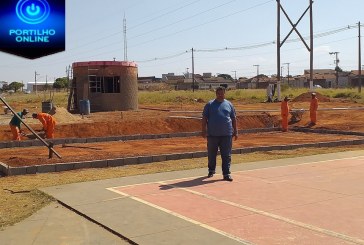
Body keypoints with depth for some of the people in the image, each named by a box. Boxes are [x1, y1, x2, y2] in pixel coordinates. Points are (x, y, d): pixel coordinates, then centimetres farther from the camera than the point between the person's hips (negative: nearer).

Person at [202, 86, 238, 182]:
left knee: (226, 155, 0)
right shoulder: (210, 104, 4)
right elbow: (204, 118, 2)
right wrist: (204, 130, -5)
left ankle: (226, 174, 5)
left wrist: (235, 131, 9)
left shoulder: (229, 104, 10)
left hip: (226, 134, 1)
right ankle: (211, 170, 29)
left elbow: (234, 118, 13)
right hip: (212, 134, -1)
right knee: (211, 154, 11)